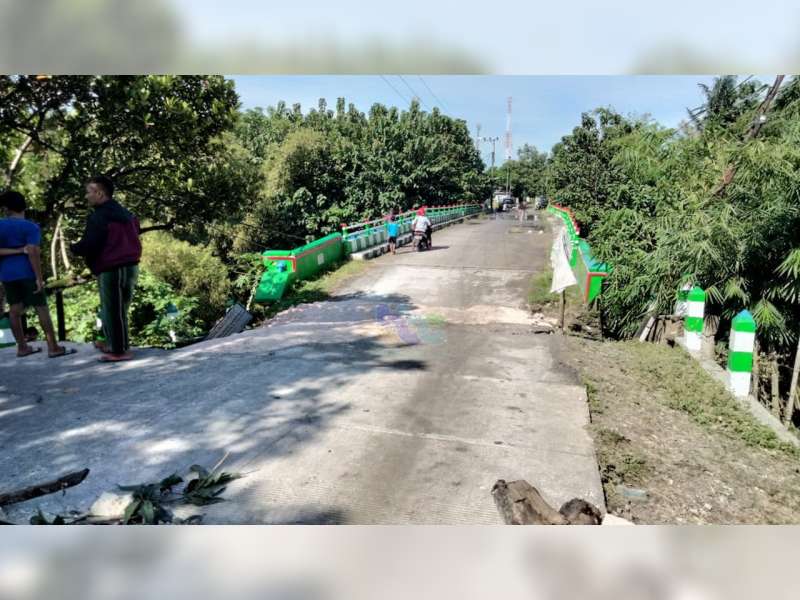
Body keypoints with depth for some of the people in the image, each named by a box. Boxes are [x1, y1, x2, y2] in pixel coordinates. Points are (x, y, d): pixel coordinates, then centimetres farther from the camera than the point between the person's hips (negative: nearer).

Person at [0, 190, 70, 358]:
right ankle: (53, 347, -3)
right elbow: (32, 252, -18)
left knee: (14, 308, 12)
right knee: (42, 308, -3)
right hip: (27, 273, -5)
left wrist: (17, 250, -1)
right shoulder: (31, 227, -9)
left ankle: (22, 347, 19)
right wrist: (39, 278, -17)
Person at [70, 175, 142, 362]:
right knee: (118, 309, 19)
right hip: (130, 266, 9)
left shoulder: (98, 217, -13)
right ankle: (115, 344, 30)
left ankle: (120, 351, 7)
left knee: (113, 310, 0)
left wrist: (73, 248, 3)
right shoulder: (124, 213, 15)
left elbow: (88, 246, -17)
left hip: (111, 270, -9)